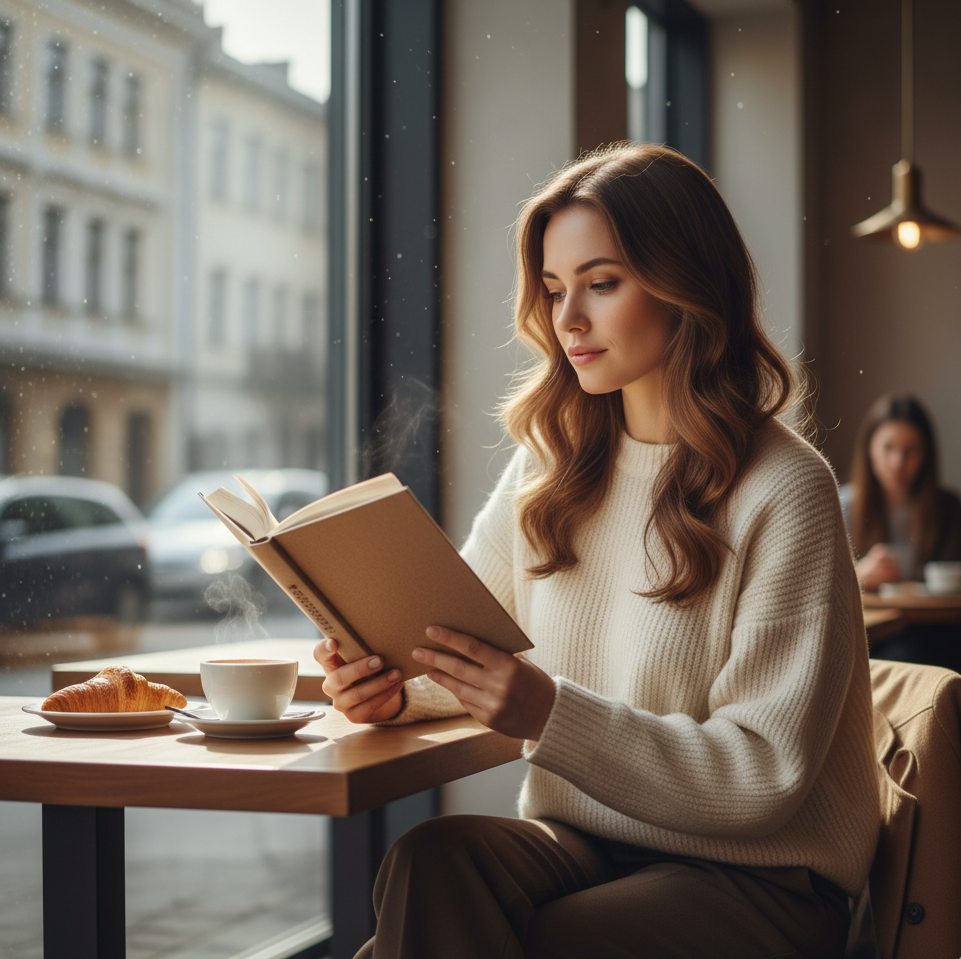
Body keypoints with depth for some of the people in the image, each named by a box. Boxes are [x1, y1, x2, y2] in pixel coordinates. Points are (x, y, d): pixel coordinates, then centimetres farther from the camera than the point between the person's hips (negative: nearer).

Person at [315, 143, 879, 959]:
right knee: (434, 857, -29)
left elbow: (762, 777, -14)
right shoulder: (549, 470, 9)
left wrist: (551, 715, -26)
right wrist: (395, 686, -11)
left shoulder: (784, 492, -10)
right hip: (577, 844, 5)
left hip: (752, 878, -4)